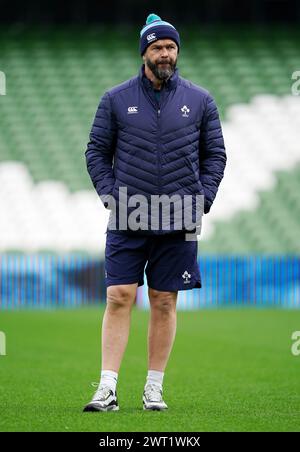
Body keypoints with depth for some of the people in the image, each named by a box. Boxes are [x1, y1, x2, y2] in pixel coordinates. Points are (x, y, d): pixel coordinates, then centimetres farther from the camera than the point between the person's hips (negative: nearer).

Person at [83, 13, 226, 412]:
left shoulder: (200, 101, 8)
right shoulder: (116, 100, 5)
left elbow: (215, 154, 12)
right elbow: (97, 151, 9)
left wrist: (202, 199, 0)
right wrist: (111, 196, -3)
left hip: (178, 222, 1)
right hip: (127, 220, -1)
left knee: (165, 303, 3)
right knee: (119, 298, -7)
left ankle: (154, 389, 10)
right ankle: (108, 388, -8)